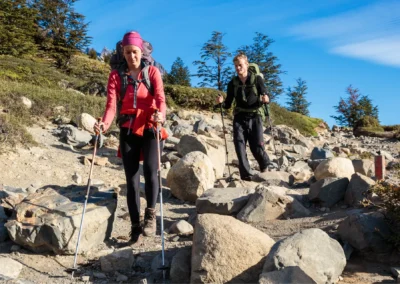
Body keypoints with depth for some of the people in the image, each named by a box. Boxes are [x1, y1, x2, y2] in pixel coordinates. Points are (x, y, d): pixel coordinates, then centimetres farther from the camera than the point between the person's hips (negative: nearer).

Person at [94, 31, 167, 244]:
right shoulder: (116, 75, 4)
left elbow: (160, 98, -11)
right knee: (131, 180, 2)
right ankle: (135, 226, 12)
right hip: (128, 131, 2)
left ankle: (151, 214, 1)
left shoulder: (152, 72, 3)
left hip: (150, 129, -1)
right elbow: (111, 104, -8)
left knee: (150, 171, -21)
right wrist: (105, 123, -29)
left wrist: (160, 115, -34)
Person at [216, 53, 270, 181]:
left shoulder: (257, 79, 2)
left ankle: (266, 168, 23)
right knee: (240, 147, -8)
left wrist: (265, 99, -24)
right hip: (239, 118, 3)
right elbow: (228, 104, 10)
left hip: (255, 118, -2)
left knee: (257, 148, -6)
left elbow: (266, 98, 0)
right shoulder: (233, 83, 9)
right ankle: (246, 175, -4)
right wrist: (221, 102, -12)